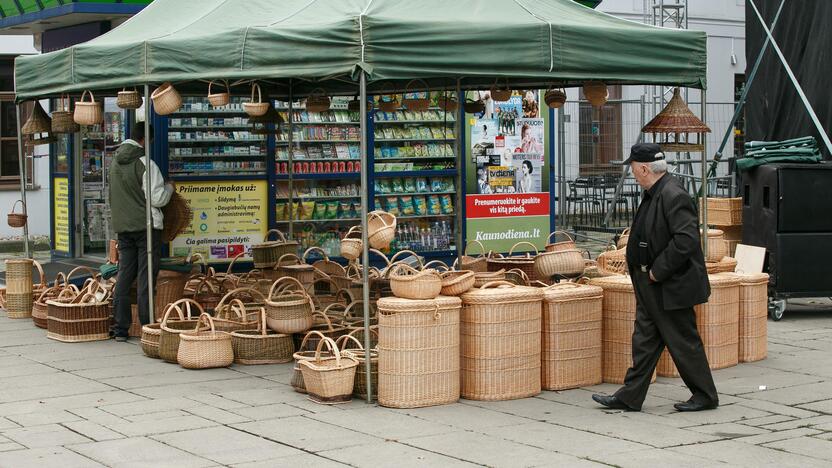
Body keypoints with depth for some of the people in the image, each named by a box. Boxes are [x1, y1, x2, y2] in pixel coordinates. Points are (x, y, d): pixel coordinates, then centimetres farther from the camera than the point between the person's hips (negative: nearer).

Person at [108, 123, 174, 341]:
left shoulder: (116, 162, 10)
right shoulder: (145, 164, -14)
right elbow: (157, 199, -14)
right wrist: (169, 188, 4)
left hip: (122, 227, 6)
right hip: (146, 226, -6)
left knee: (124, 276, 9)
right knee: (145, 278, -4)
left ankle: (120, 329, 10)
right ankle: (147, 327, -3)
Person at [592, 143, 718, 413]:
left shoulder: (673, 196, -21)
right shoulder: (654, 194, 11)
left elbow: (686, 240, -28)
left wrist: (658, 271, -21)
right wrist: (644, 270, 12)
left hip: (671, 287, -10)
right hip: (653, 287, 10)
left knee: (684, 342, 2)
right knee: (644, 340, 11)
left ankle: (705, 396, 15)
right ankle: (630, 397, 17)